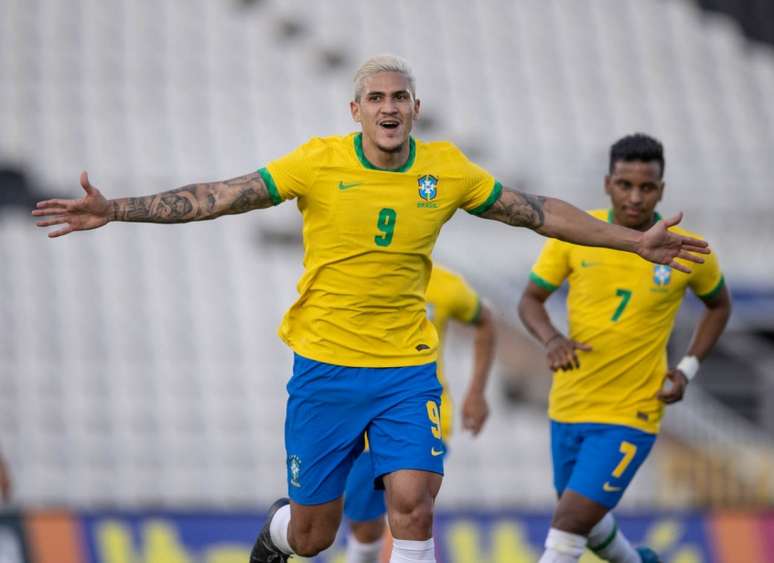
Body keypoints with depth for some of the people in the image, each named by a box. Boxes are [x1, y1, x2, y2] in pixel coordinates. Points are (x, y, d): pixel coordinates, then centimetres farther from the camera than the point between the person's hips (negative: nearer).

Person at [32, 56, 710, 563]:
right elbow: (216, 198, -8)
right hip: (325, 365, -1)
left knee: (413, 504, -17)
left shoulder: (448, 171, 0)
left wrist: (635, 240, 10)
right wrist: (113, 210, -14)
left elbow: (539, 211, 10)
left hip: (407, 367, 1)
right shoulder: (319, 163, -8)